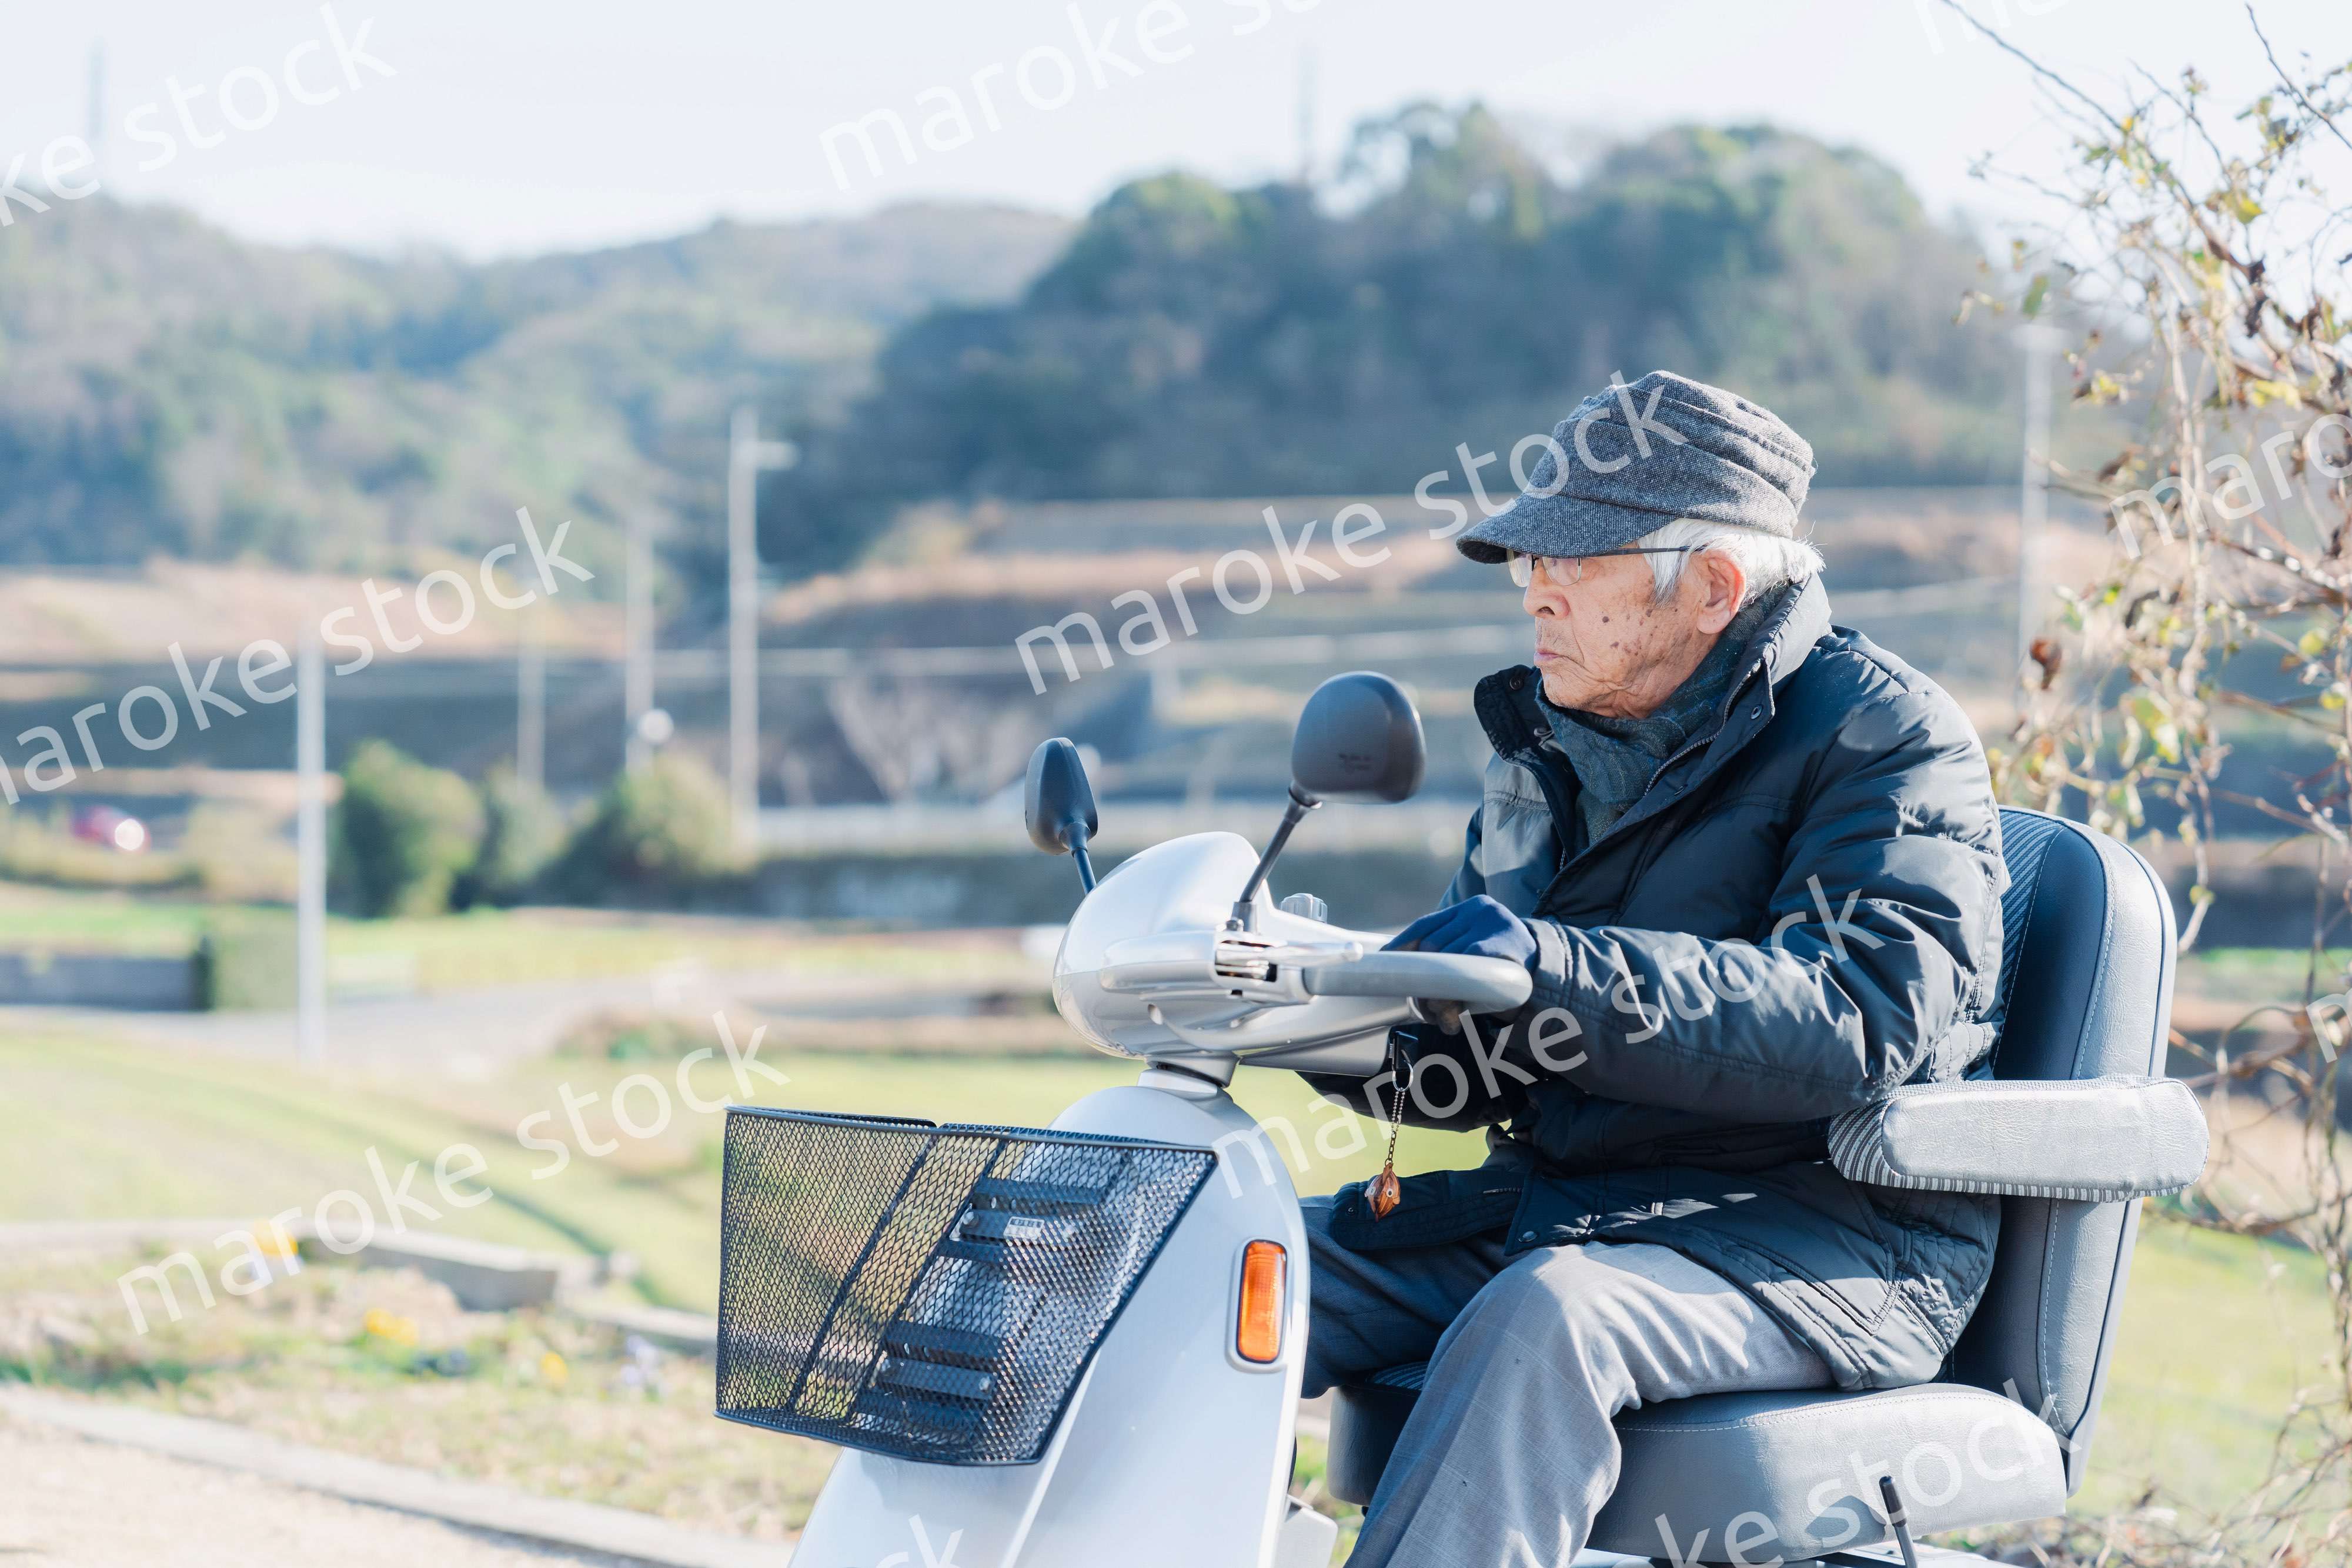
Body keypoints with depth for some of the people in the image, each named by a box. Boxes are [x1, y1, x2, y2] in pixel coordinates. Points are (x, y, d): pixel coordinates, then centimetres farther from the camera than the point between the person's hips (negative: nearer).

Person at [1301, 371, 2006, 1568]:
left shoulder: (1882, 737, -7)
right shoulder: (1550, 746, 16)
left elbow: (1865, 1018, -25)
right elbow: (1487, 1064, 18)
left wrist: (1562, 974, -36)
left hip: (1822, 1233, -7)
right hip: (1549, 1198, 8)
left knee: (1541, 1321, -36)